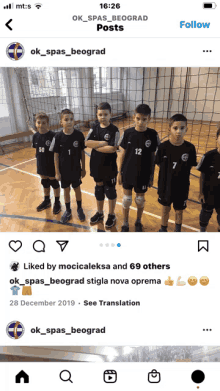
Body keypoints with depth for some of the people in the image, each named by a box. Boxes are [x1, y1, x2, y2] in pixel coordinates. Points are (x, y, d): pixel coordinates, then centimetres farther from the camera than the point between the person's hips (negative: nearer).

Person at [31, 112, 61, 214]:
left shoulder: (53, 135, -19)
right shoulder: (36, 136, -3)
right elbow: (37, 150, 10)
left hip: (52, 166, -5)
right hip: (41, 166, 5)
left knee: (54, 183, 11)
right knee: (45, 183, 20)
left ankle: (57, 202, 28)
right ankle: (47, 201, 40)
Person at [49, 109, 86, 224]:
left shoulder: (79, 135, -12)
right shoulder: (58, 137, -12)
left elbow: (82, 153, -3)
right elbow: (56, 155, -5)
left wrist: (83, 168, 2)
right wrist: (57, 172, -3)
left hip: (76, 169, 0)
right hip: (64, 170, 1)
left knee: (77, 189, 15)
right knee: (66, 190, 15)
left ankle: (79, 209, 36)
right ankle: (68, 211, 34)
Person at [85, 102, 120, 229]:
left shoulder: (114, 130, -12)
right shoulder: (94, 127, 2)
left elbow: (113, 148, -22)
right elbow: (87, 142, -9)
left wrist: (96, 146, -14)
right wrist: (102, 143, -20)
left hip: (109, 167, -4)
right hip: (96, 165, 5)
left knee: (110, 191, 8)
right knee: (99, 189, 18)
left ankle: (112, 215, 26)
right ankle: (100, 213, 36)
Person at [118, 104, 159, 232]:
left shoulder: (153, 134, -10)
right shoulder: (128, 133, -8)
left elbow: (153, 156, -2)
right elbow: (123, 154, 0)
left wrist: (152, 175, 1)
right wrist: (120, 172, 3)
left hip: (143, 175, 0)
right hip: (128, 173, 1)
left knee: (140, 199, 15)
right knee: (127, 199, 10)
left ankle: (138, 222, 39)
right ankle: (125, 224, 30)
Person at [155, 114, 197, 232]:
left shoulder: (190, 148, -14)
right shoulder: (163, 147, -15)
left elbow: (190, 167, -3)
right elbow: (160, 165, -4)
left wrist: (180, 174, -10)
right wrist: (169, 174, -7)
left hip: (182, 187, 0)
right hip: (165, 186, 0)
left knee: (179, 211, 18)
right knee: (165, 209, 19)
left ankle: (177, 230, 45)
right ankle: (163, 229, 43)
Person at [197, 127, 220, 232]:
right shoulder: (209, 156, -17)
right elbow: (202, 175, -7)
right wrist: (201, 192, -4)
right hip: (208, 192, -1)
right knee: (206, 212, 20)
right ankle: (202, 231, 42)